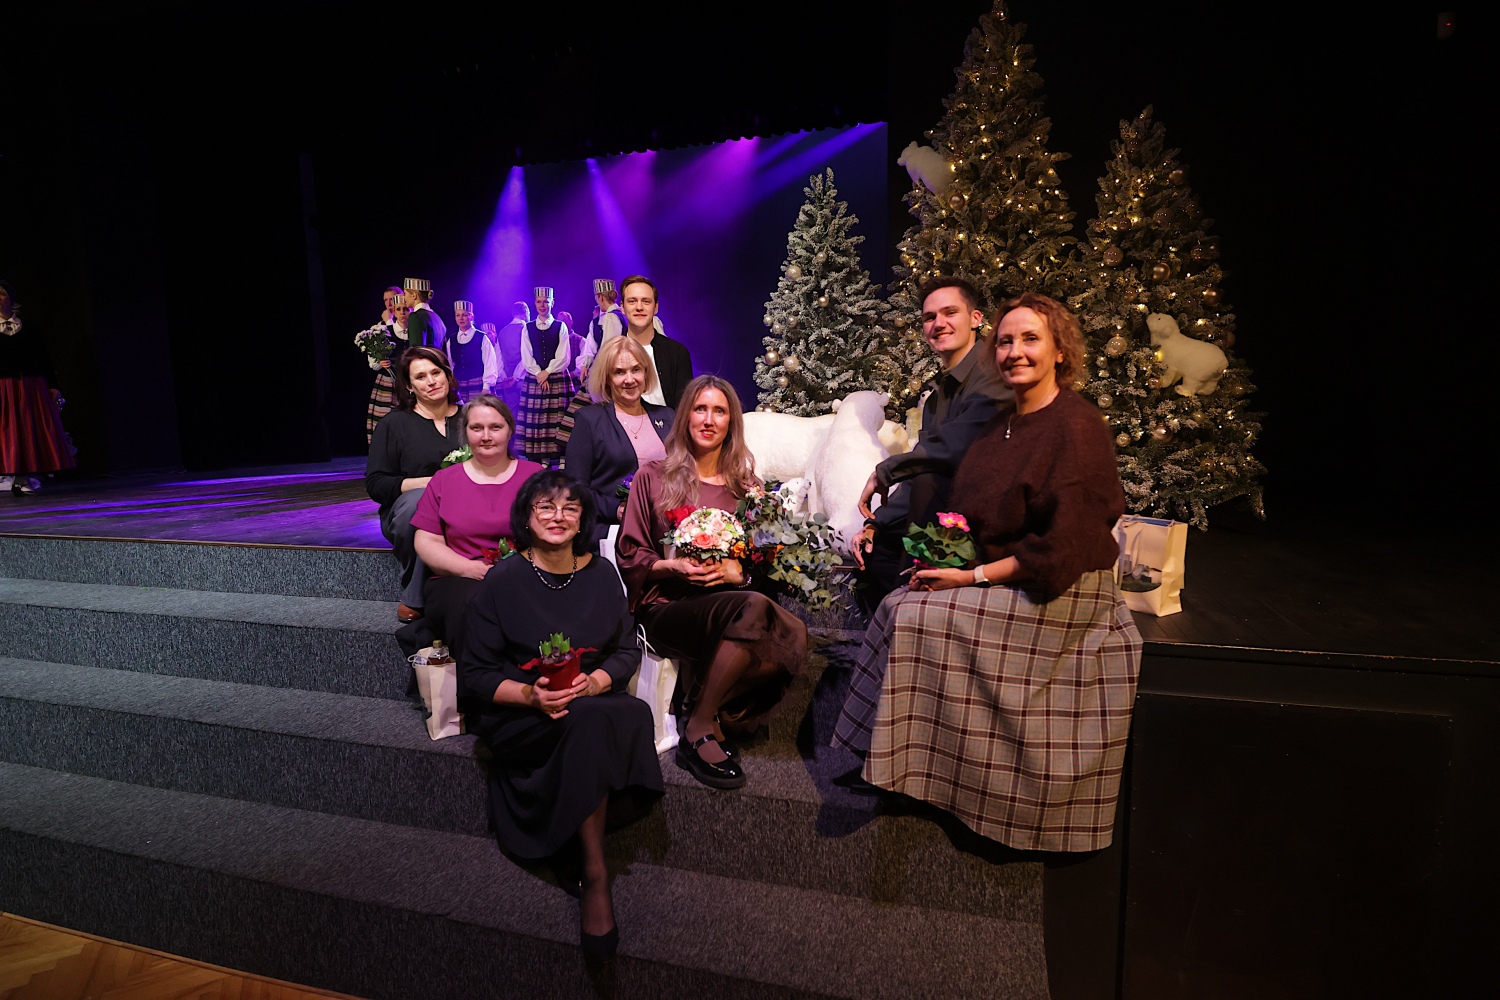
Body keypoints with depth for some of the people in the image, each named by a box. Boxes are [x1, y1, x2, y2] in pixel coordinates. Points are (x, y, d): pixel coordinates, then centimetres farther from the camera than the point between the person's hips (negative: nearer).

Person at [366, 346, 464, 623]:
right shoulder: (394, 423, 5)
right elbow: (375, 483, -3)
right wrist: (429, 482, -18)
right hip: (406, 513, -1)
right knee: (419, 499, -37)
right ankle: (413, 599, -22)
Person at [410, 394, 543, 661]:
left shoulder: (534, 475, 15)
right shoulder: (444, 480, 18)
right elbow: (425, 542, 10)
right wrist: (470, 568, -9)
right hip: (456, 583, 1)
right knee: (471, 603, -36)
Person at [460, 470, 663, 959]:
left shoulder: (601, 573, 4)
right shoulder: (501, 582, -5)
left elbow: (628, 649, 8)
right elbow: (474, 675, -3)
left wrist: (595, 681, -14)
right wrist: (530, 695, -21)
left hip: (594, 701, 3)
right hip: (518, 714, -3)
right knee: (594, 723, -34)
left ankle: (591, 869, -17)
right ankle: (595, 874, -23)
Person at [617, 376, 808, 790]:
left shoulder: (745, 487, 16)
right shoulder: (653, 477, 8)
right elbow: (629, 557, 6)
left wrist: (736, 572, -9)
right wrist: (674, 567, -13)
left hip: (730, 599, 3)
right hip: (667, 605, -3)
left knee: (792, 637, -30)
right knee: (754, 609, -34)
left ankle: (699, 706, -12)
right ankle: (701, 728, -19)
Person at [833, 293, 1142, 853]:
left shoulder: (1075, 427, -18)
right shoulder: (1005, 422, 9)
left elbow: (1064, 546, -22)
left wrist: (975, 576, -20)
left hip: (1058, 596, -8)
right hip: (1004, 581, 8)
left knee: (913, 614, -16)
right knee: (901, 606, -7)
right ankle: (905, 761, 5)